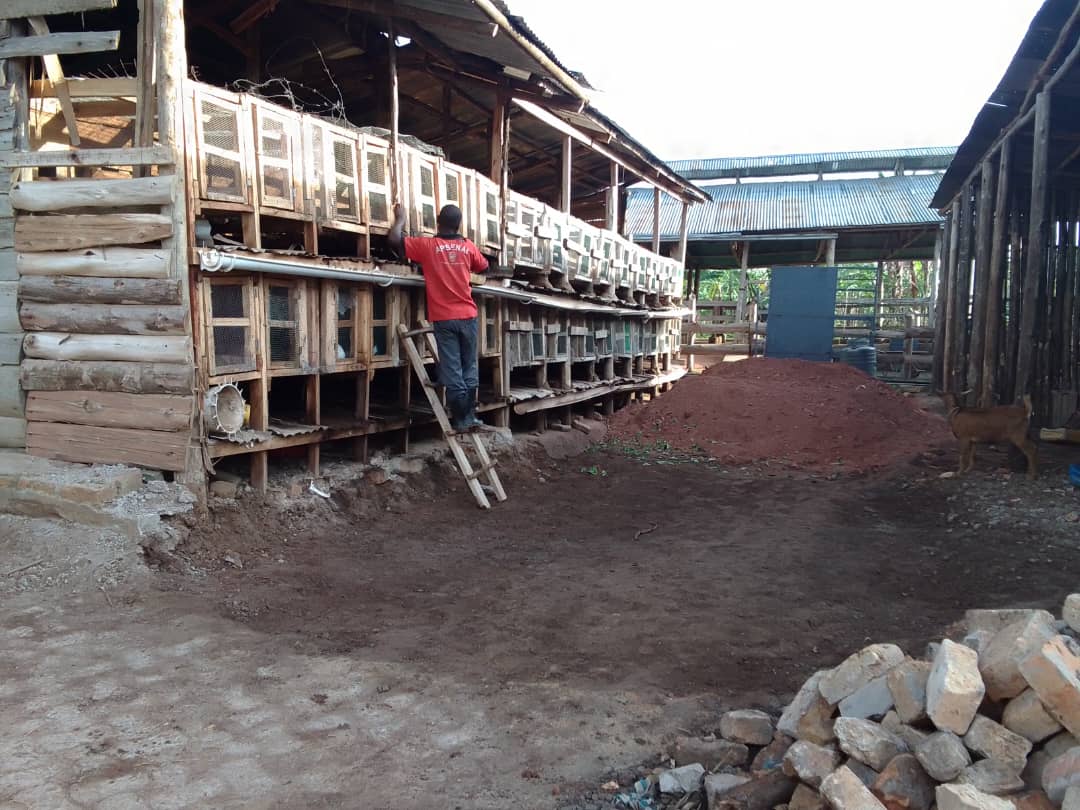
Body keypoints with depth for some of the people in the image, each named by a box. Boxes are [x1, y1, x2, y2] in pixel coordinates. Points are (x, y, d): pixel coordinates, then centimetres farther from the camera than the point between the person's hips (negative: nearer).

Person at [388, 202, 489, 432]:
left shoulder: (428, 245, -2)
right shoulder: (468, 247, 7)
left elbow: (395, 240, -4)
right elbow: (483, 267, 25)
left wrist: (400, 219, 13)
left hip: (444, 318, -2)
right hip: (468, 316, 2)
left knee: (452, 370, 1)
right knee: (469, 368, 11)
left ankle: (460, 419, 3)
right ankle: (470, 416, 13)